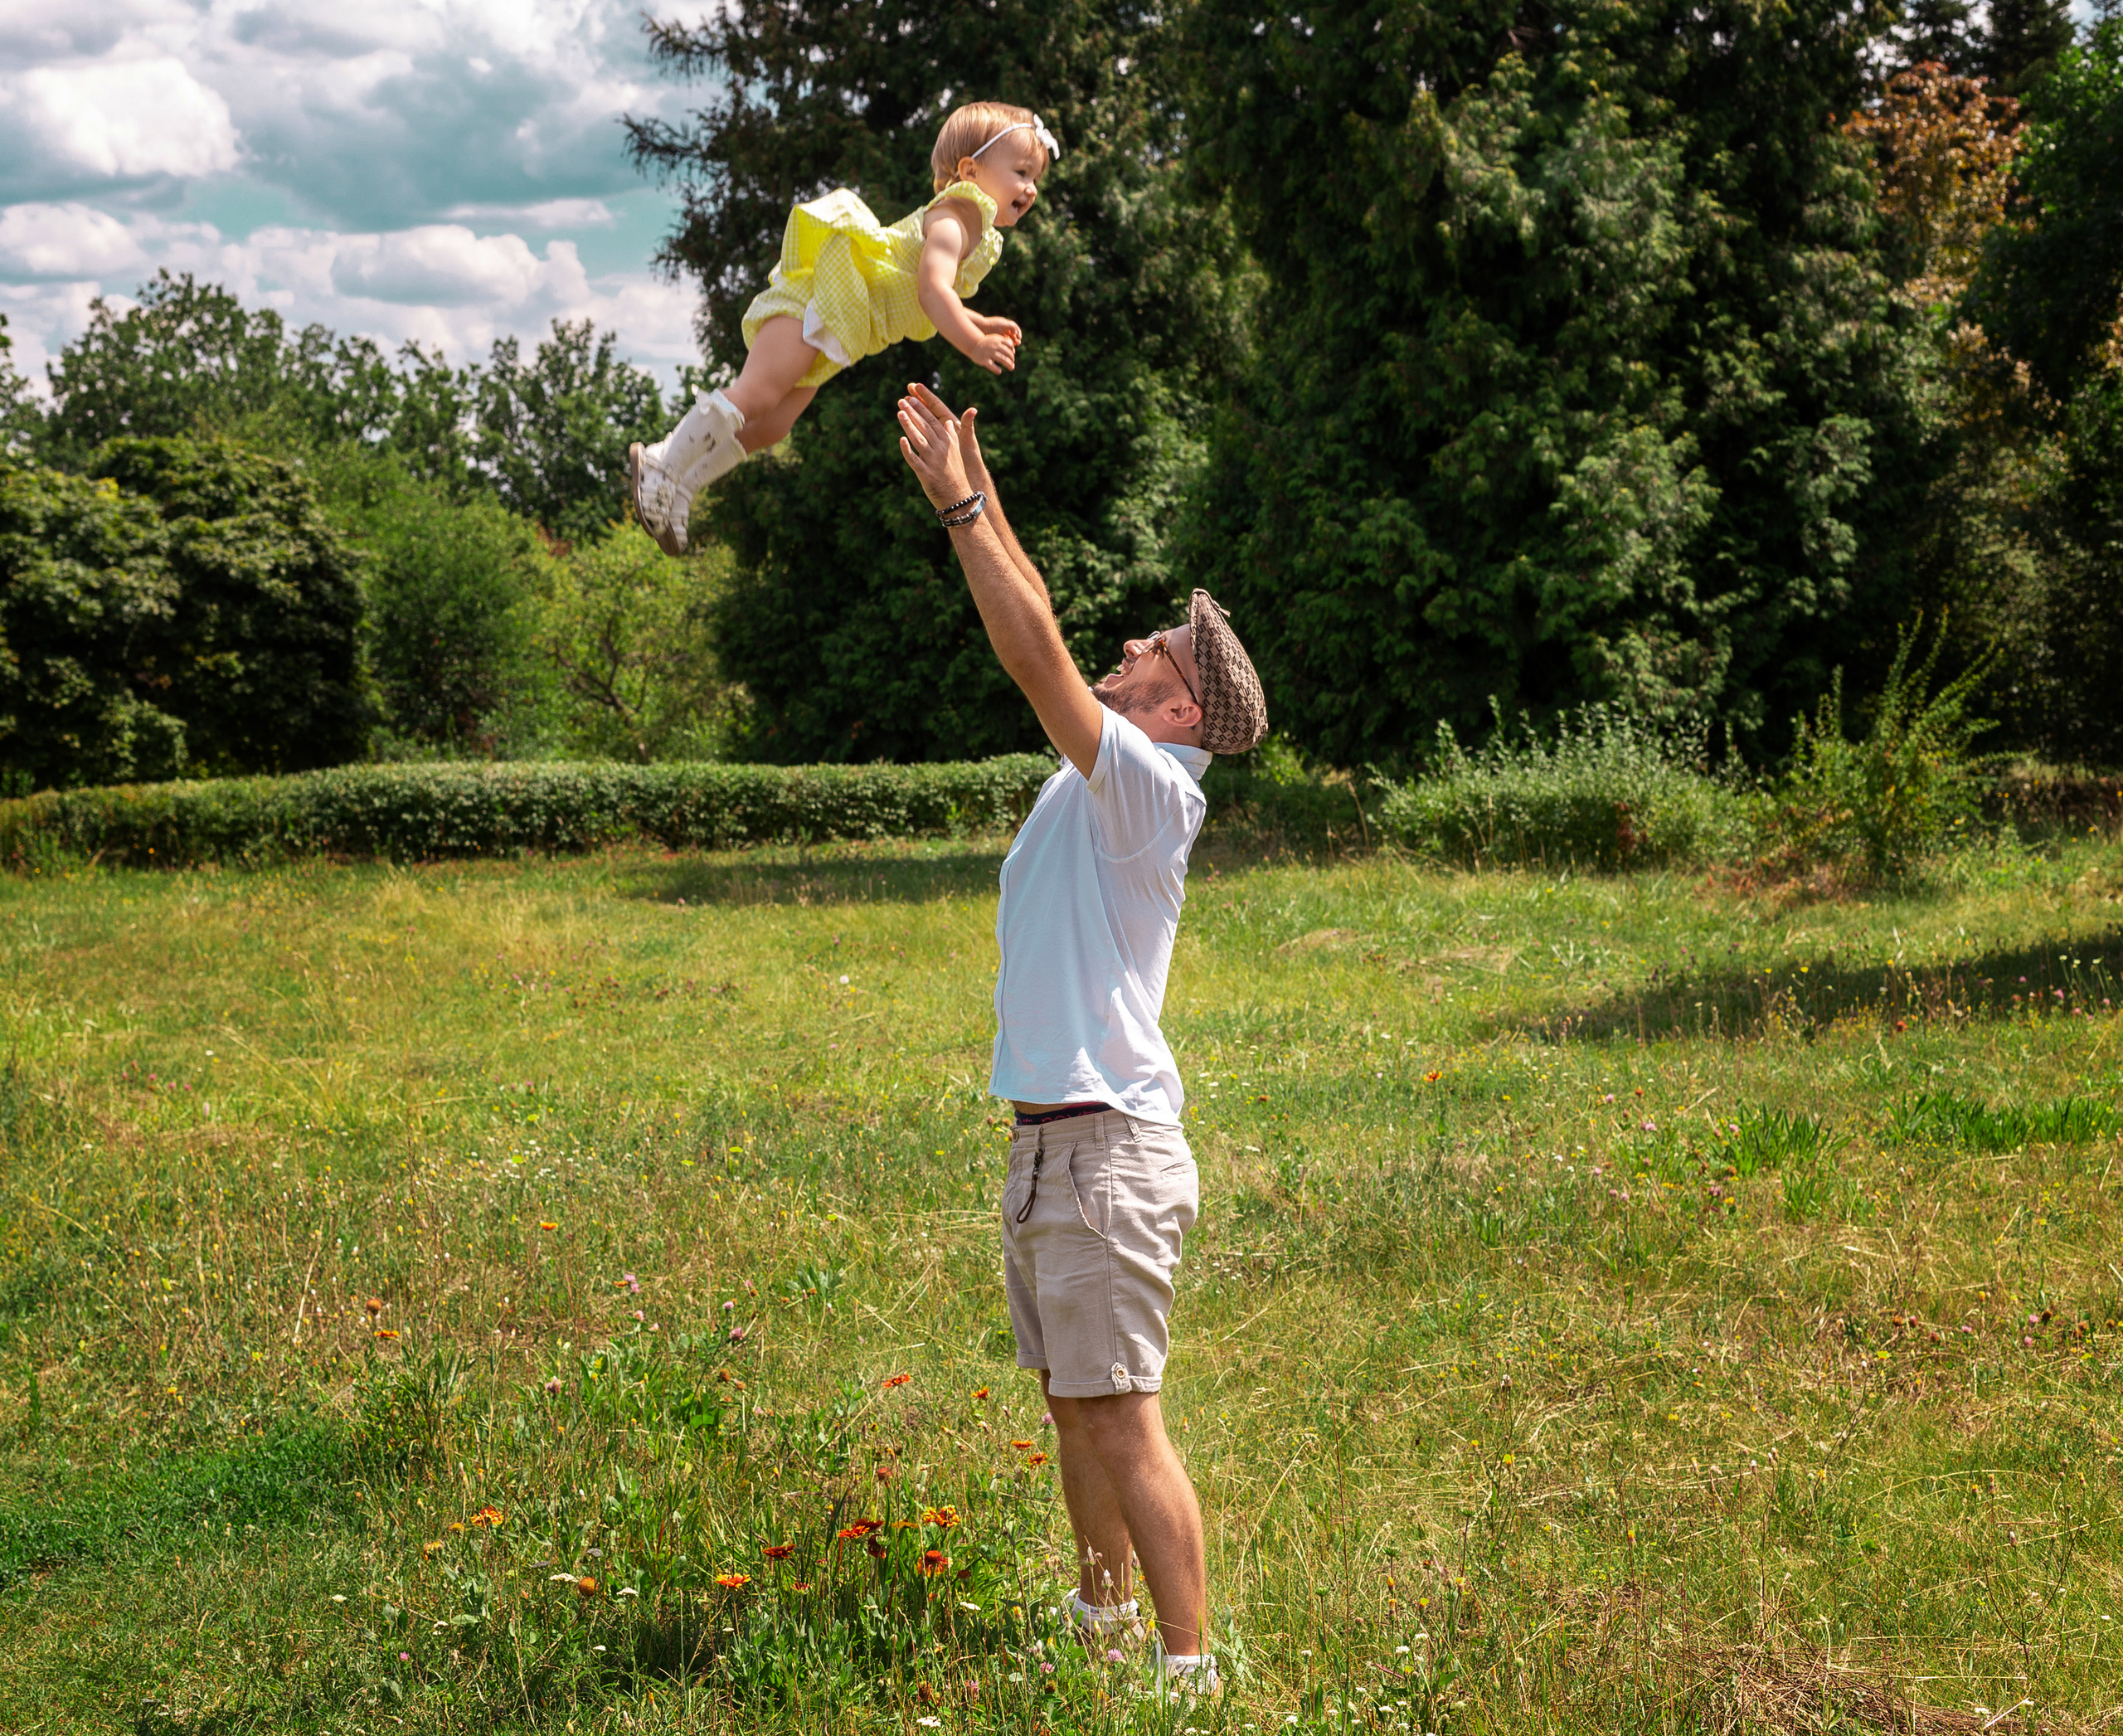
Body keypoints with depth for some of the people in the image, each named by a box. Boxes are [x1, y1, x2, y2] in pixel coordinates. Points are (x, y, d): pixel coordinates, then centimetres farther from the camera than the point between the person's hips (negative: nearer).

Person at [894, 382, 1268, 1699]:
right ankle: (1103, 1618, 29)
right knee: (1075, 1403, 17)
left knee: (1124, 1418, -10)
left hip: (1110, 1145, -10)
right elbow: (1040, 644, 17)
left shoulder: (1151, 786, -11)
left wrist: (961, 505, -15)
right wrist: (973, 482, 14)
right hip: (1049, 1143, 10)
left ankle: (1192, 1669, -7)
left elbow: (1038, 655, -19)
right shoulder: (1094, 780, 14)